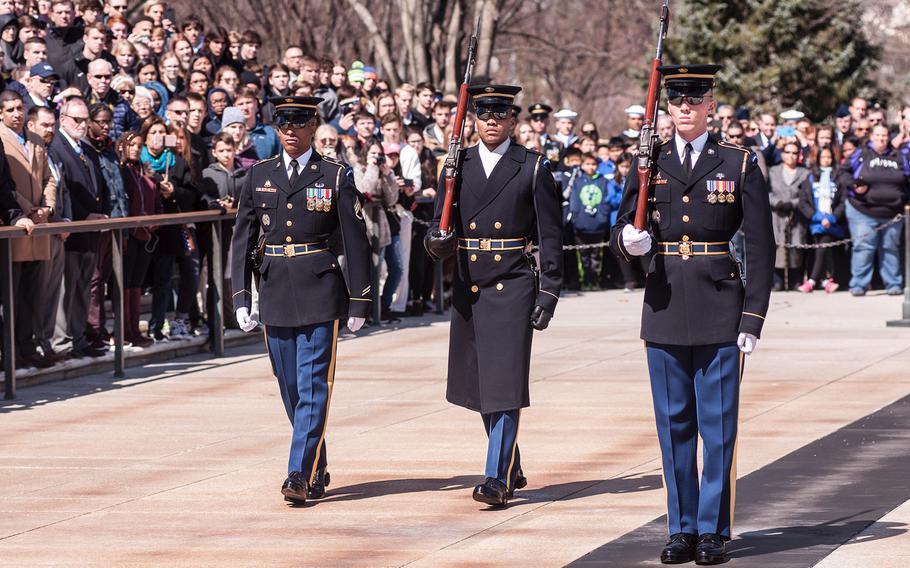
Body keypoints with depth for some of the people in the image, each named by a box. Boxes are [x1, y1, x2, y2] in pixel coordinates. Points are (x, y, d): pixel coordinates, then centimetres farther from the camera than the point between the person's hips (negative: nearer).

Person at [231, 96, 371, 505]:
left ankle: (301, 475, -11)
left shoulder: (335, 177, -1)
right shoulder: (258, 176, 7)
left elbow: (356, 241, 0)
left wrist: (359, 302, -2)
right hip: (275, 294, 4)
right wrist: (241, 298, 1)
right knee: (291, 390, 10)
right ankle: (318, 470, 22)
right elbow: (242, 239, 8)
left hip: (320, 293, -4)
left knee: (313, 386, -9)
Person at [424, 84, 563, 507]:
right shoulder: (458, 167, 9)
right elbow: (439, 226, 9)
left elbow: (550, 234, -1)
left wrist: (549, 292, -7)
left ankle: (498, 478, -9)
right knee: (479, 385, 11)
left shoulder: (533, 168, -1)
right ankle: (512, 469, 26)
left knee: (505, 384, -10)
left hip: (513, 288, -5)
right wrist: (438, 242, -15)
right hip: (468, 289, 5)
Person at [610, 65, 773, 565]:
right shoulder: (648, 165, 8)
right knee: (674, 425, 7)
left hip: (720, 313, -2)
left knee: (718, 425, -1)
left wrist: (753, 318, -5)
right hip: (664, 312, 3)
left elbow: (760, 249, 0)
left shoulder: (740, 166, 1)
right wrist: (628, 239, -13)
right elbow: (621, 232, 12)